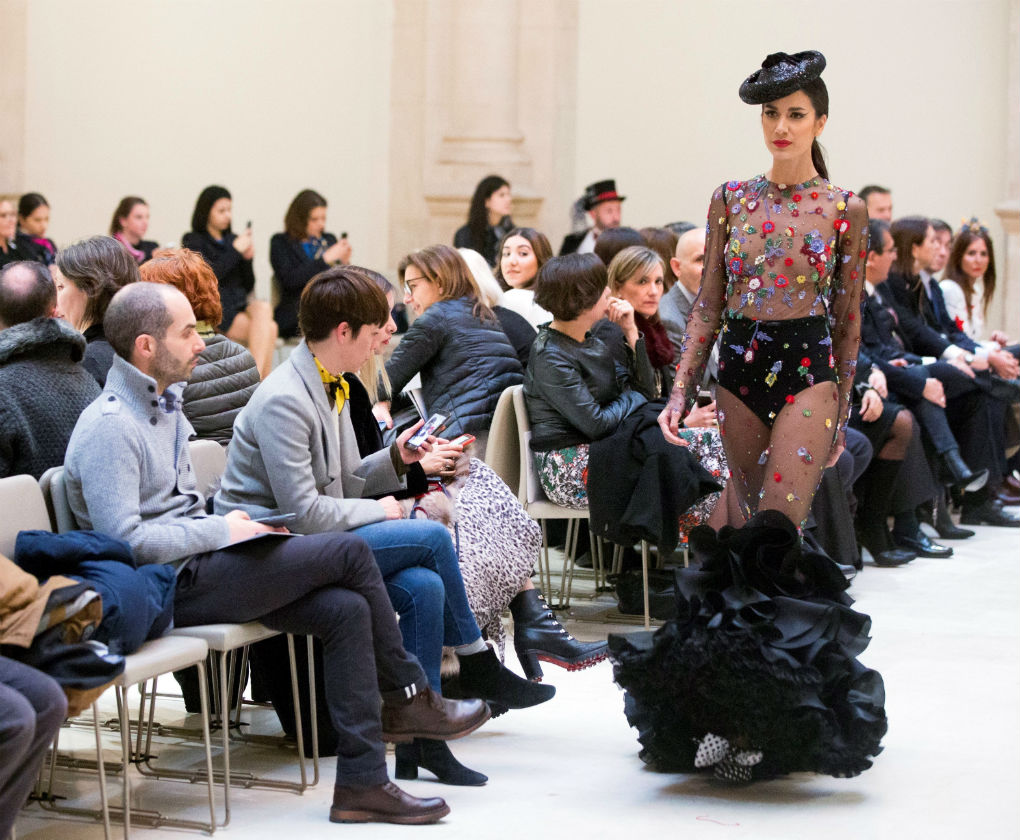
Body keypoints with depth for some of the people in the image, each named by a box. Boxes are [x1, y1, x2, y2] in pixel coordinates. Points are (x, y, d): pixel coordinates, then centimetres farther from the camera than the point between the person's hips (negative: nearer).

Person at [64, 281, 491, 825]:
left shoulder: (164, 405, 19)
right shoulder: (109, 427, -14)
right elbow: (125, 540, -22)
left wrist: (231, 526, 8)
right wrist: (221, 531, -13)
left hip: (197, 566, 10)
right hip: (170, 589, -10)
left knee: (347, 609, -10)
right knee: (349, 551, -13)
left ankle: (361, 782, -9)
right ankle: (408, 698, 6)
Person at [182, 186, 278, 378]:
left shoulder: (232, 240, 21)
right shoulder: (193, 241, 6)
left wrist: (248, 259, 3)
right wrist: (235, 251, -9)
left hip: (240, 304, 5)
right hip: (215, 308, -5)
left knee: (263, 308, -31)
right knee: (269, 328, -28)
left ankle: (256, 376, -36)